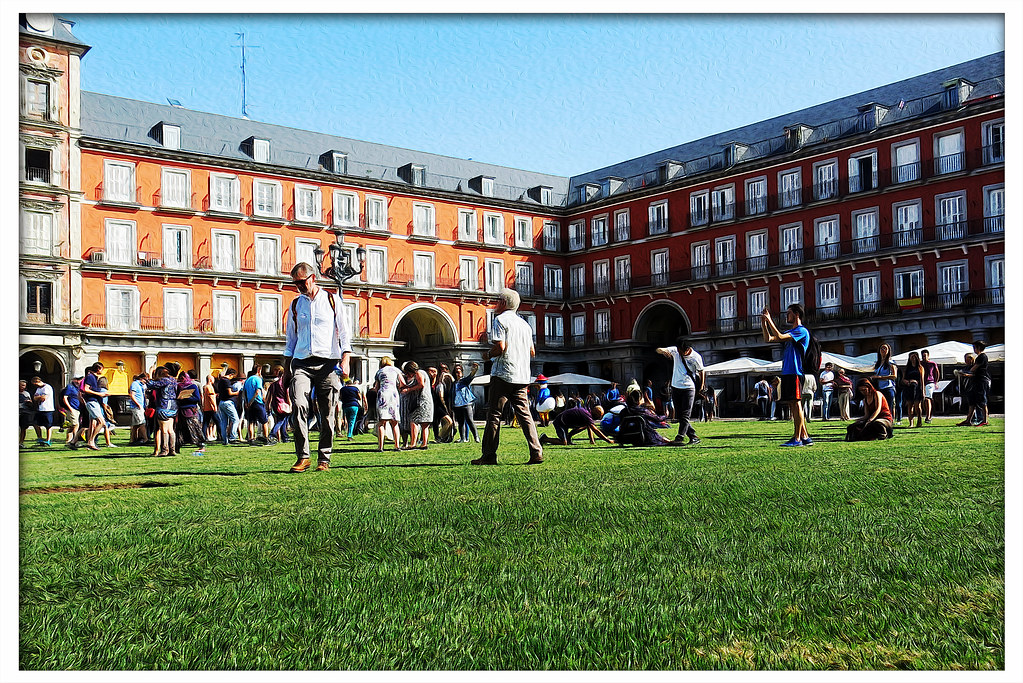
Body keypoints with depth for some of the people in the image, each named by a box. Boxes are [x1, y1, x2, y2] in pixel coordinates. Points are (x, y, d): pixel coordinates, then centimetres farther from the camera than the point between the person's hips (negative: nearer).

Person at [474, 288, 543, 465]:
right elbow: (532, 352, 21)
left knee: (494, 414, -1)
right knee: (525, 414, 5)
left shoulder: (500, 320, -4)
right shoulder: (524, 323, 18)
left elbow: (500, 346, -16)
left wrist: (489, 354, 2)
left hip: (503, 374, -6)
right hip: (522, 377, 7)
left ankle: (489, 455, 0)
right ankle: (536, 453, -3)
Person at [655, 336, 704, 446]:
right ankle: (693, 436, 12)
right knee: (679, 416, 5)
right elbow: (658, 350, -9)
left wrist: (701, 386, 14)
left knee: (685, 415, -12)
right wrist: (663, 351, -32)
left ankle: (680, 438, -17)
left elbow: (701, 371, 5)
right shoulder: (675, 350, -4)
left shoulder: (696, 357, -10)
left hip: (688, 388, -4)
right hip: (675, 387, 4)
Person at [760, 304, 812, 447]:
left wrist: (769, 320, -14)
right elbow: (768, 339, 21)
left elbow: (779, 337, -19)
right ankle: (804, 436, 12)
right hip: (787, 372, 9)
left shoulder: (802, 331, -7)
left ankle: (797, 439, -8)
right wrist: (763, 321, 13)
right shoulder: (789, 332, 22)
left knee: (796, 403, -8)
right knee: (793, 405, 8)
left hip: (795, 373, -9)